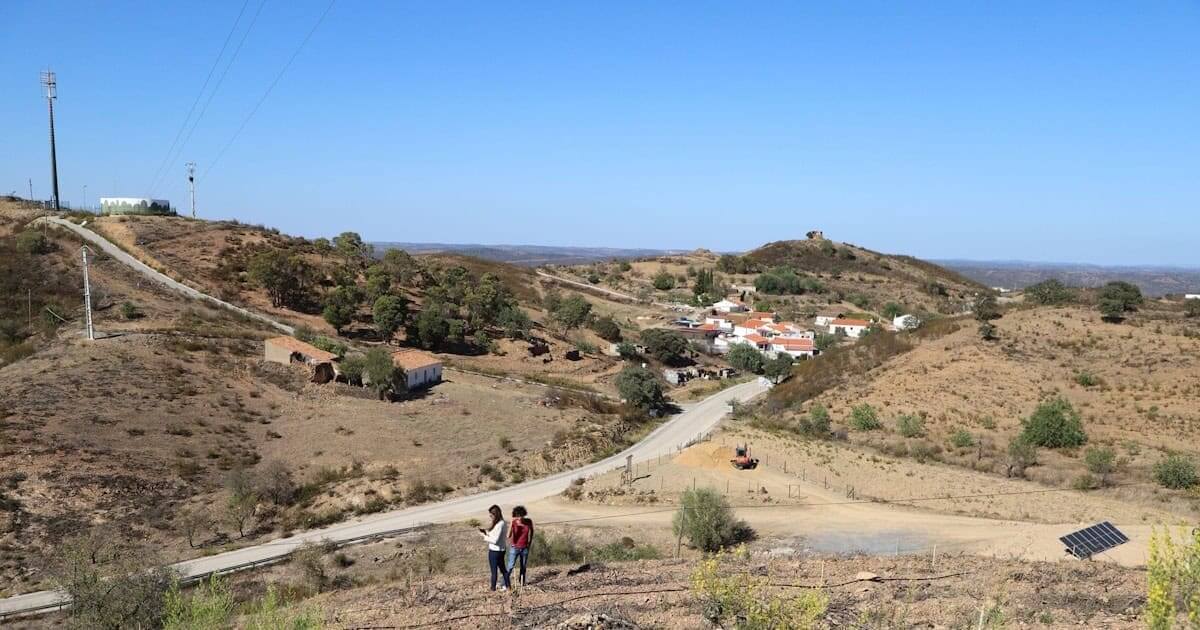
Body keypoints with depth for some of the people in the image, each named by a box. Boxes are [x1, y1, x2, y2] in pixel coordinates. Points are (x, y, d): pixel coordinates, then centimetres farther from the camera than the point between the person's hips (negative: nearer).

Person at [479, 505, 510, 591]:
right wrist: (486, 531, 3)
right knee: (502, 569, 19)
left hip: (494, 551, -9)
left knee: (494, 571, 5)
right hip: (501, 550, 9)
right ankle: (507, 586, 28)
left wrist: (484, 536, -13)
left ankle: (493, 588, 16)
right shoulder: (503, 523, 6)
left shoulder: (499, 525, -23)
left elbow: (495, 540, -24)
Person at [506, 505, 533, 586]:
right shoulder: (514, 523, -18)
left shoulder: (529, 521, -11)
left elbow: (531, 531, 11)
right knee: (510, 567, -7)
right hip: (514, 548, -3)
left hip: (525, 548, 3)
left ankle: (522, 582, 29)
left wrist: (530, 542, 10)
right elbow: (508, 536, -29)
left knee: (523, 567, 13)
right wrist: (511, 523, -35)